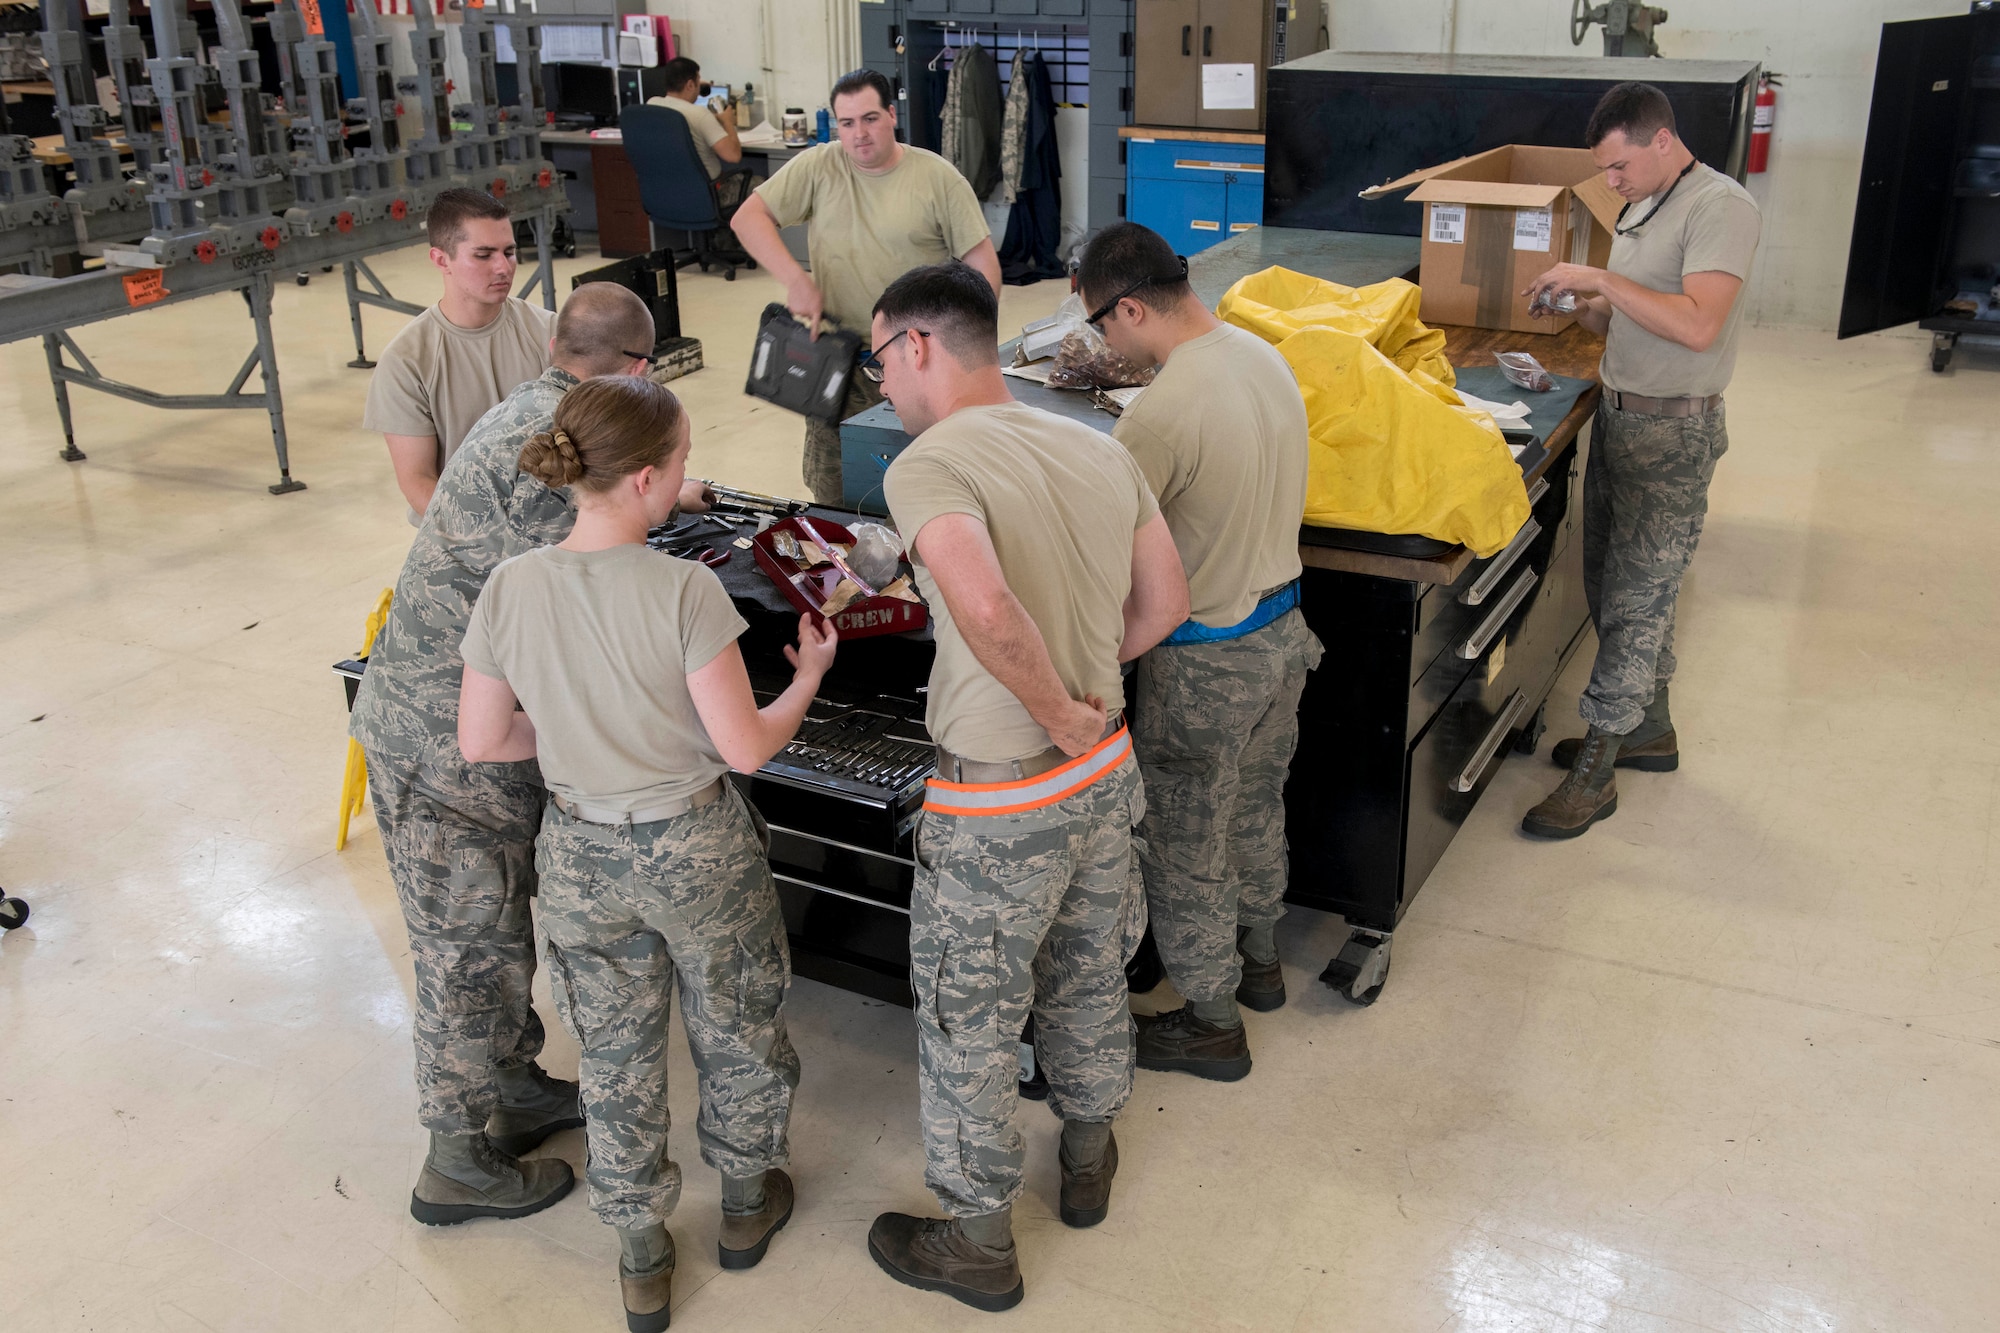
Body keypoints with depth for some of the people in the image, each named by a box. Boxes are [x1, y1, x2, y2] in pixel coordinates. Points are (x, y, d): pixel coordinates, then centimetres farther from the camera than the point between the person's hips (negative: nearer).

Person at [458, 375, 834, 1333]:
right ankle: (745, 1206, 45)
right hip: (697, 852, -3)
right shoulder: (684, 589, -24)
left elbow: (480, 742, -4)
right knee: (736, 1034, 23)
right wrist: (811, 675, -2)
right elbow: (746, 747, -20)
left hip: (581, 857, 3)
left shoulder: (511, 588, -12)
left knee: (615, 1059, 20)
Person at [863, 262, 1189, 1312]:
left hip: (1000, 805, -7)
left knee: (967, 1021, 13)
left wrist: (1055, 710, -23)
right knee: (1088, 977, 27)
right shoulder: (1099, 449, 1)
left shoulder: (929, 465, -22)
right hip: (1107, 770, 7)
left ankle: (977, 1241, 30)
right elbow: (1165, 603, 8)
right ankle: (1088, 1156, 49)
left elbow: (987, 611, -38)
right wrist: (1086, 684, 11)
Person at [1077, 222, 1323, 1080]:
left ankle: (1212, 1024, 26)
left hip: (1204, 663, -9)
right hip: (1283, 627, 9)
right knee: (1256, 808, 27)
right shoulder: (1266, 357, -1)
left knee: (1185, 846, 10)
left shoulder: (1161, 415, -29)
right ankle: (1259, 960, 48)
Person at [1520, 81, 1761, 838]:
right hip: (1617, 412, 9)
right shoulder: (1641, 208, 12)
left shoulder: (1720, 208, -15)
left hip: (1673, 430, -9)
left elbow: (1697, 326, -27)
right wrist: (1581, 308, -1)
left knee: (1636, 597, -6)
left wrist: (1603, 280, -23)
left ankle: (1595, 771, -1)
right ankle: (1649, 729, 31)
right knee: (1611, 584, 15)